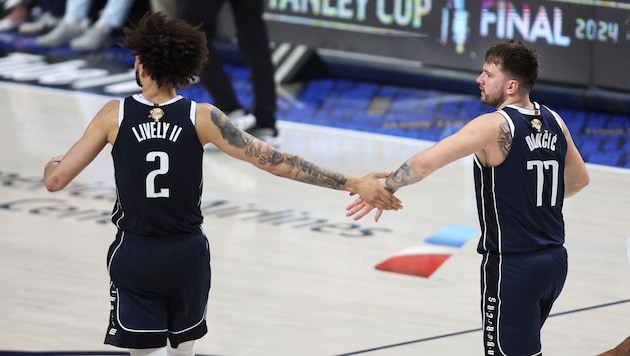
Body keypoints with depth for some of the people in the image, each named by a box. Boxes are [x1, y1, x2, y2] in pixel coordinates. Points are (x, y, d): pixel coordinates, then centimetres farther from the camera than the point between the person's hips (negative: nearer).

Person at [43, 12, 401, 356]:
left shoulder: (115, 115, -10)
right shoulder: (202, 117, -10)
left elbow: (55, 180, -8)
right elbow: (274, 161, -14)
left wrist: (52, 161, 18)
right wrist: (352, 183, -12)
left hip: (135, 256, -2)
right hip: (186, 254, 2)